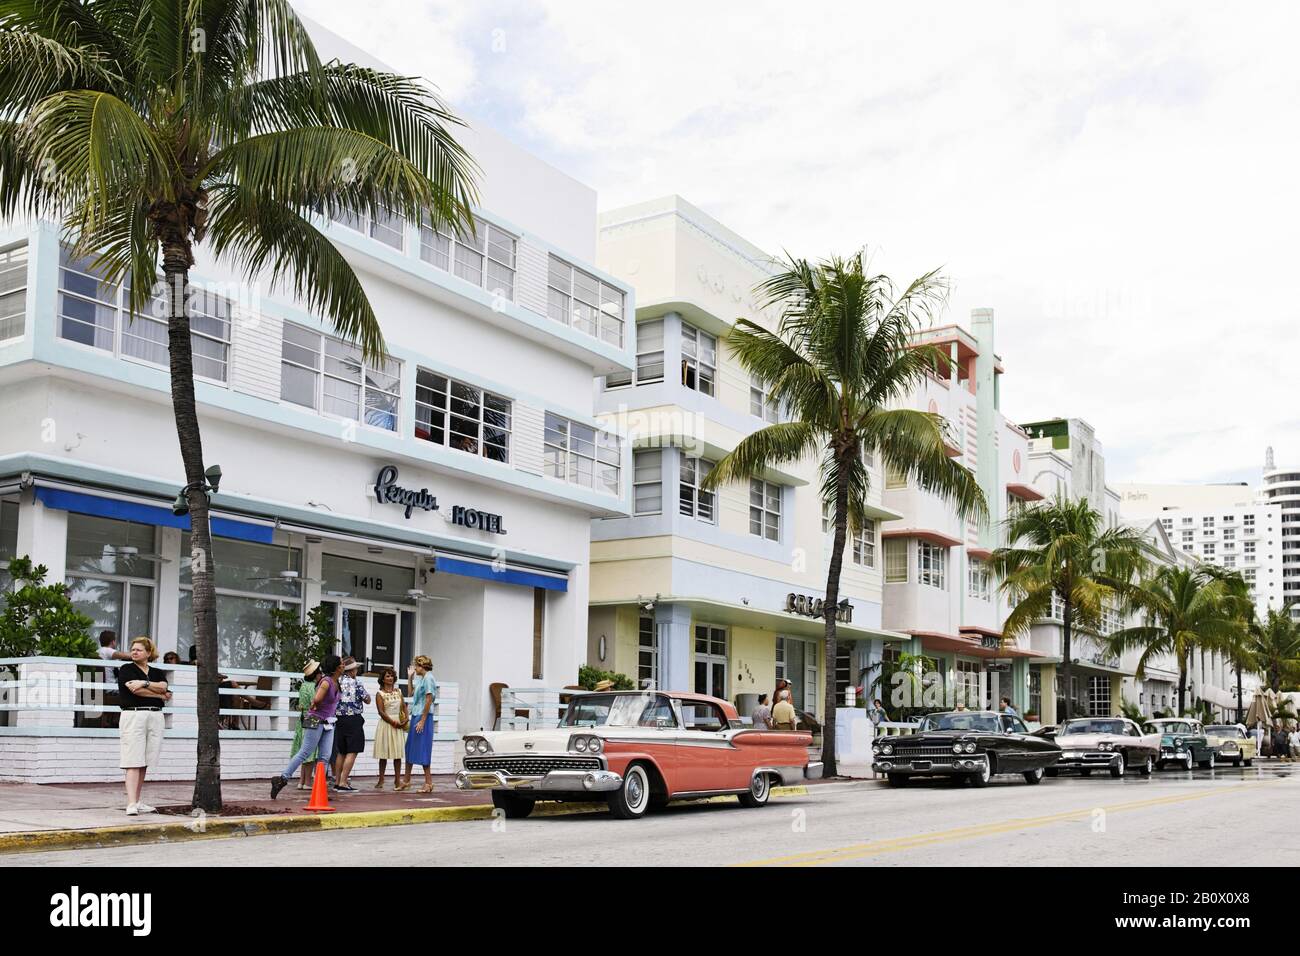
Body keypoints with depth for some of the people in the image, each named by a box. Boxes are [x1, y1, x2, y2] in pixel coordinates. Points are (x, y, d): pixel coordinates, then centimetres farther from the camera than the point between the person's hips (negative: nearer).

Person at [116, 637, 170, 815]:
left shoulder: (156, 673, 18)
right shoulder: (126, 669, 4)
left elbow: (163, 686, -1)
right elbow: (134, 690, -9)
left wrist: (144, 683, -15)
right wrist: (161, 695, 0)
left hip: (155, 717, 5)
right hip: (133, 715, -5)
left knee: (144, 763, 6)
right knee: (133, 762, -10)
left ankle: (138, 802, 11)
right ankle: (131, 804, -15)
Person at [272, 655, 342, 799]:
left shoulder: (336, 683, 9)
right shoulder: (326, 681, -17)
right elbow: (317, 699, -30)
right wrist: (316, 707, -10)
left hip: (328, 724, 8)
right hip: (315, 722, -8)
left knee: (325, 757, 3)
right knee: (304, 753, -5)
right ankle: (282, 778, 2)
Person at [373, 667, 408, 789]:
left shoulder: (398, 692, 13)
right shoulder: (380, 694, -1)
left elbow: (404, 706, 12)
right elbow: (381, 712, -9)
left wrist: (407, 717, -6)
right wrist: (393, 722, -14)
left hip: (399, 725, 4)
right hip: (386, 724, -4)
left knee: (398, 753, 2)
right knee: (384, 754, -1)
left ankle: (397, 780, 6)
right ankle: (381, 780, 5)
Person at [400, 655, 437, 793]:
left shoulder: (428, 678, -12)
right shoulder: (420, 678, 16)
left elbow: (429, 700, -18)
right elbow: (411, 693, 28)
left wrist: (422, 720, -20)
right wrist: (410, 677, 22)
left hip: (423, 717, -10)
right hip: (416, 715, 10)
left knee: (422, 749, -6)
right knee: (410, 748, 13)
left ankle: (428, 783, -1)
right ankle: (406, 781, 21)